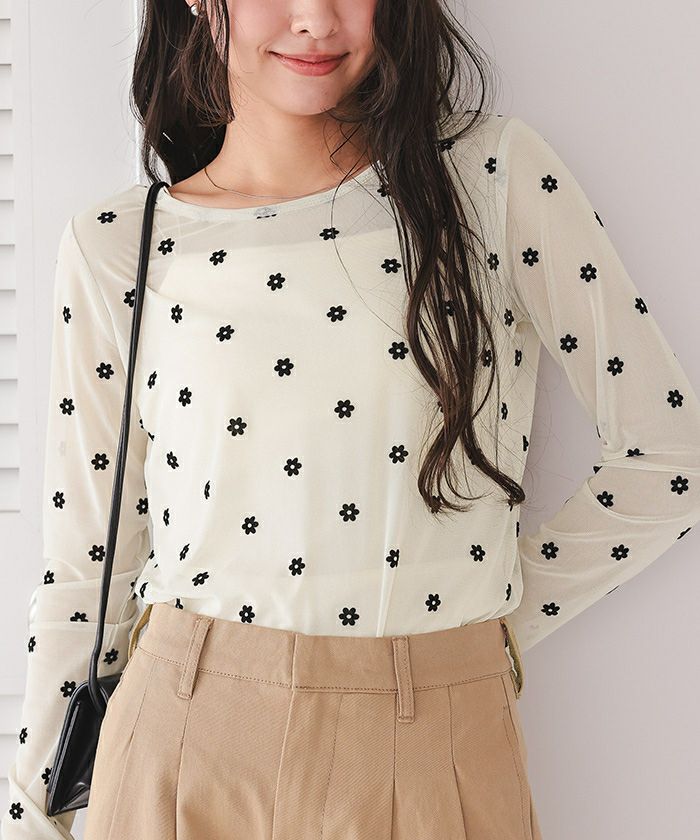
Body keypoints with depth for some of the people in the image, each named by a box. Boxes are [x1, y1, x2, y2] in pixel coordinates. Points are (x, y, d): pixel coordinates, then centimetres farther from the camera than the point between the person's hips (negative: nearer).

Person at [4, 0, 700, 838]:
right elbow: (84, 564, 4)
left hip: (436, 750, 0)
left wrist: (488, 624, 2)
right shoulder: (114, 245, 0)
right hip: (187, 742, 1)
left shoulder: (493, 172, -4)